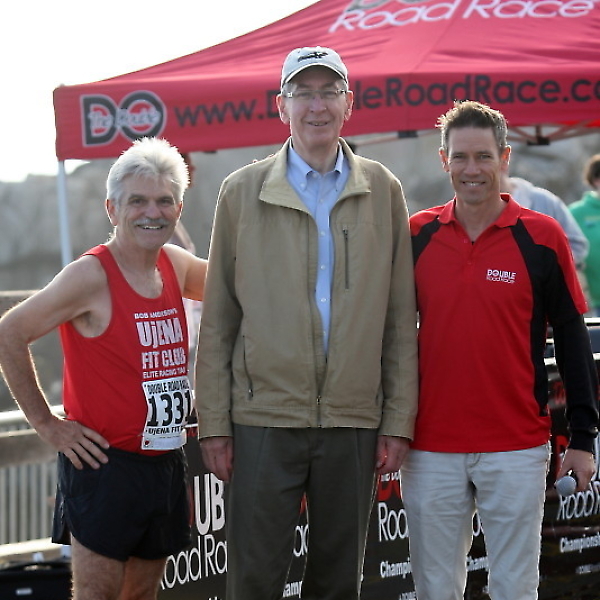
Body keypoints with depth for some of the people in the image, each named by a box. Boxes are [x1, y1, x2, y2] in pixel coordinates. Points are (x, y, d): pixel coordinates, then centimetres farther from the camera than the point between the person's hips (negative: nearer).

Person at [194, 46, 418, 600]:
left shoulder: (383, 192, 7)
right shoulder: (242, 192, 4)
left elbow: (400, 320, 7)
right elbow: (218, 319, 4)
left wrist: (399, 421, 2)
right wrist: (214, 423, -1)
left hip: (355, 419, 2)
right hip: (264, 415, -1)